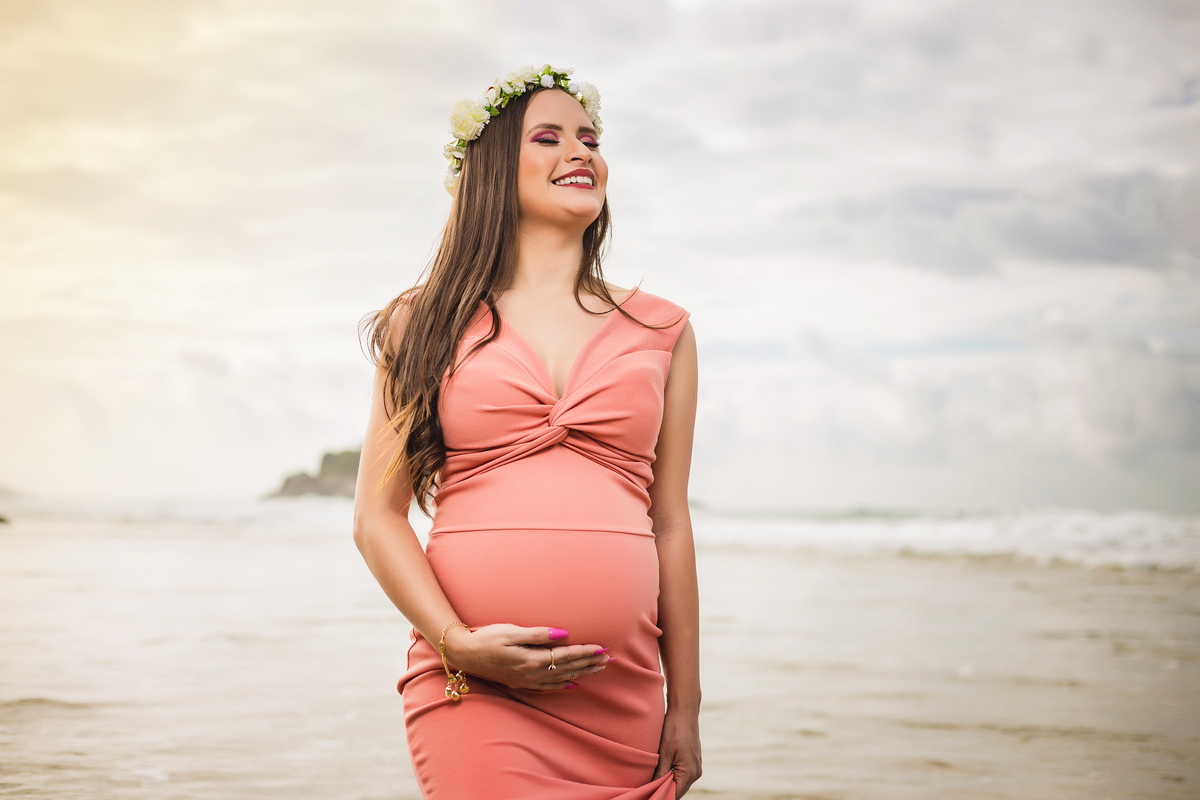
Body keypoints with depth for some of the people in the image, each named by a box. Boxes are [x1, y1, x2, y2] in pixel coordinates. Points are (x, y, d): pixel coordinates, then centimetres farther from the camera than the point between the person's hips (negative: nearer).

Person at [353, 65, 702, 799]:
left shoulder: (660, 332, 13)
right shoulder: (429, 325, 8)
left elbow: (670, 527, 11)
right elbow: (378, 517, 4)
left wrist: (686, 706, 9)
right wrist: (458, 643, -10)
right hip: (474, 689, -2)